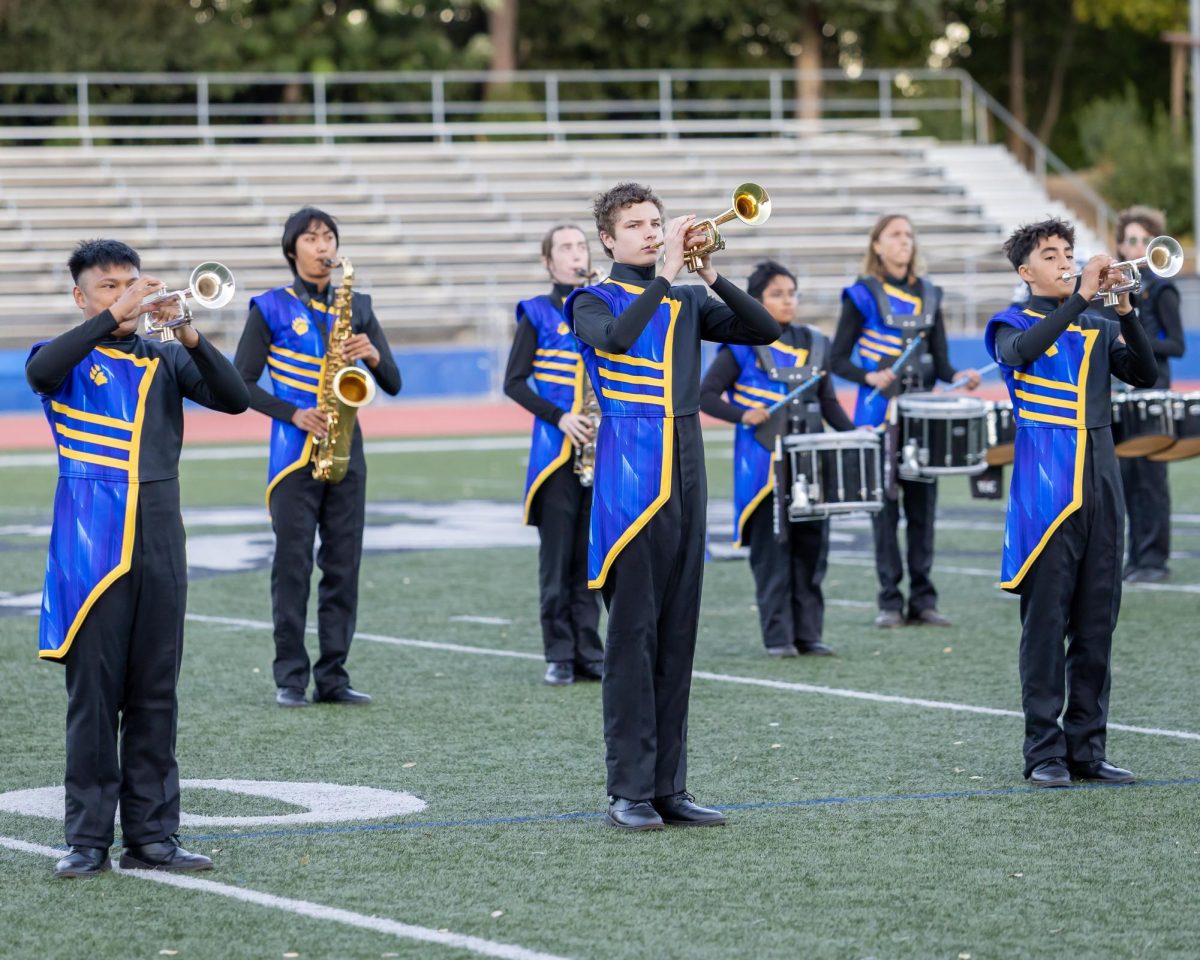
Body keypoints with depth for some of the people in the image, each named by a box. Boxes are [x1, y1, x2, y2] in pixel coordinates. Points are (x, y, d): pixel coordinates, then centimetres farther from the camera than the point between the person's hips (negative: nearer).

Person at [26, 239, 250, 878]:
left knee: (155, 694, 5)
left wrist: (191, 337, -13)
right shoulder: (67, 360, 5)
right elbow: (41, 372, -20)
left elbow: (233, 398, 1)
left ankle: (152, 836, 9)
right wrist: (113, 317, -23)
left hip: (159, 543, 3)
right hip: (90, 542, -3)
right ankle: (87, 839, 2)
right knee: (93, 692, -2)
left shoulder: (163, 360, 14)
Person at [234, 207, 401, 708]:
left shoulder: (356, 307, 11)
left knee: (343, 566, 3)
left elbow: (393, 384, 10)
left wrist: (373, 355, -11)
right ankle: (290, 678, 0)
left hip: (346, 450, 4)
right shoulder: (270, 308, 1)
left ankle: (333, 676, 8)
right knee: (293, 564, -4)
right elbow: (243, 383, -1)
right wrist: (294, 415, -13)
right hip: (294, 451, -3)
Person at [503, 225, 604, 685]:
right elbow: (514, 381, -1)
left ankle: (589, 654, 9)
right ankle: (559, 656, 4)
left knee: (591, 553, 5)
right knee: (557, 554, 0)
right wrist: (558, 417, -14)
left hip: (602, 446, 3)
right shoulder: (538, 314, 1)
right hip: (556, 448, -3)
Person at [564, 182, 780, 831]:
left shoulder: (686, 304, 17)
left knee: (677, 636, 6)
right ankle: (629, 792, -4)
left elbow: (763, 331, 6)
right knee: (632, 635, -6)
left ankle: (669, 788, 10)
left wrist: (710, 275, -4)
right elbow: (614, 339, -21)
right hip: (630, 473, -5)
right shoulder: (594, 302, 2)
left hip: (686, 471, 5)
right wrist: (666, 275, -20)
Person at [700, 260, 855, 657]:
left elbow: (828, 401, 17)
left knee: (812, 546, 4)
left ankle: (808, 633, 11)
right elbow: (706, 394, -3)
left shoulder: (813, 344, 12)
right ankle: (778, 636, 3)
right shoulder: (741, 348, -3)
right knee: (772, 550, -2)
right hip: (764, 465, -4)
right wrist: (742, 415, -18)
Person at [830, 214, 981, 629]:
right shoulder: (863, 295, -2)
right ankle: (890, 602, 2)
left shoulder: (929, 295, 11)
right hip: (879, 413, -4)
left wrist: (957, 376, -10)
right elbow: (838, 359, -2)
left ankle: (923, 601, 8)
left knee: (923, 505, 3)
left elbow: (939, 360, 11)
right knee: (884, 506, -3)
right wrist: (869, 377, -21)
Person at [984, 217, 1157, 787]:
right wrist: (1082, 296, -23)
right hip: (1044, 491, -4)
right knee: (1045, 622, -5)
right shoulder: (1014, 325, 5)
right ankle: (1044, 753, -2)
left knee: (1096, 626, 5)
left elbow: (1145, 375, 2)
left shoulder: (1098, 330, 17)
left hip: (1100, 490, 5)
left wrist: (1125, 310, -10)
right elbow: (1020, 351, -19)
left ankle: (1087, 750, 10)